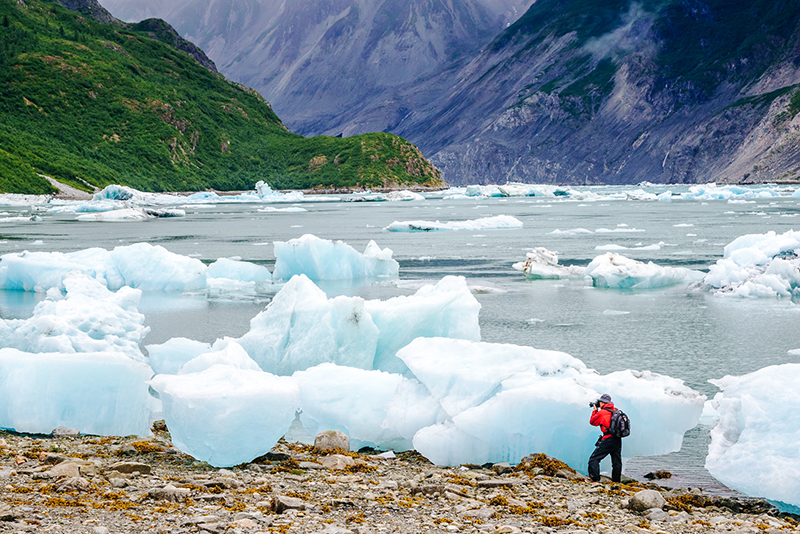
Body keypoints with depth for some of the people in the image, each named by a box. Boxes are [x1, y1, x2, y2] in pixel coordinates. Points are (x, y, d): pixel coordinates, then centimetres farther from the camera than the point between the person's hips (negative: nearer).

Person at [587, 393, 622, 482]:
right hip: (618, 440, 7)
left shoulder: (601, 412, -8)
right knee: (617, 462, 15)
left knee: (594, 459, -2)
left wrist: (595, 410, 16)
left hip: (608, 440, -7)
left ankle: (595, 480, -10)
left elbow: (592, 421, 6)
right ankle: (616, 481, 18)